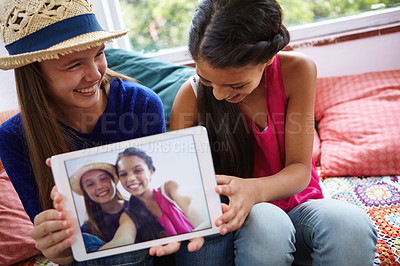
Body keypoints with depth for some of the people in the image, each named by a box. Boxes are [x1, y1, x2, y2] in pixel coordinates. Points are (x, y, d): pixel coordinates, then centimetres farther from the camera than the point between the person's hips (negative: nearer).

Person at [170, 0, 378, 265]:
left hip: (298, 205, 1)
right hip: (244, 214, 0)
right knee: (267, 223, -37)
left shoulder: (297, 71, -14)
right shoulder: (192, 94, -14)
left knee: (352, 224, -33)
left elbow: (300, 169, -14)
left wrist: (253, 190, -37)